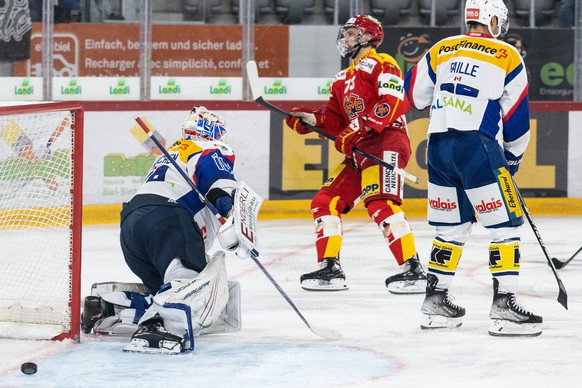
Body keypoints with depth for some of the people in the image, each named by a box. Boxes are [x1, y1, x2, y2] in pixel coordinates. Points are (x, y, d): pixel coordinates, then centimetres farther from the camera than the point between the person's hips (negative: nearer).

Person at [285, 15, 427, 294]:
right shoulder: (343, 79, 27)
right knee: (325, 202, 4)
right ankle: (330, 270, 8)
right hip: (359, 152, 10)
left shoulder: (380, 64, 0)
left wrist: (360, 128, -22)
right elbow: (335, 121, 23)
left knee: (380, 204, -24)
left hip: (386, 143, -10)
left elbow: (394, 101, -15)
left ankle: (413, 270, -26)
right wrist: (310, 120, 4)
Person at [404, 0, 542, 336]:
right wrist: (513, 157, 15)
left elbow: (416, 96, 20)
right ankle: (504, 305, -9)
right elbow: (517, 117, 1)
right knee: (506, 225, -1)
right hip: (478, 146, -6)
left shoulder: (440, 51, 12)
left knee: (452, 226, 17)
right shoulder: (507, 57, 0)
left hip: (439, 146, 6)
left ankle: (435, 301, 20)